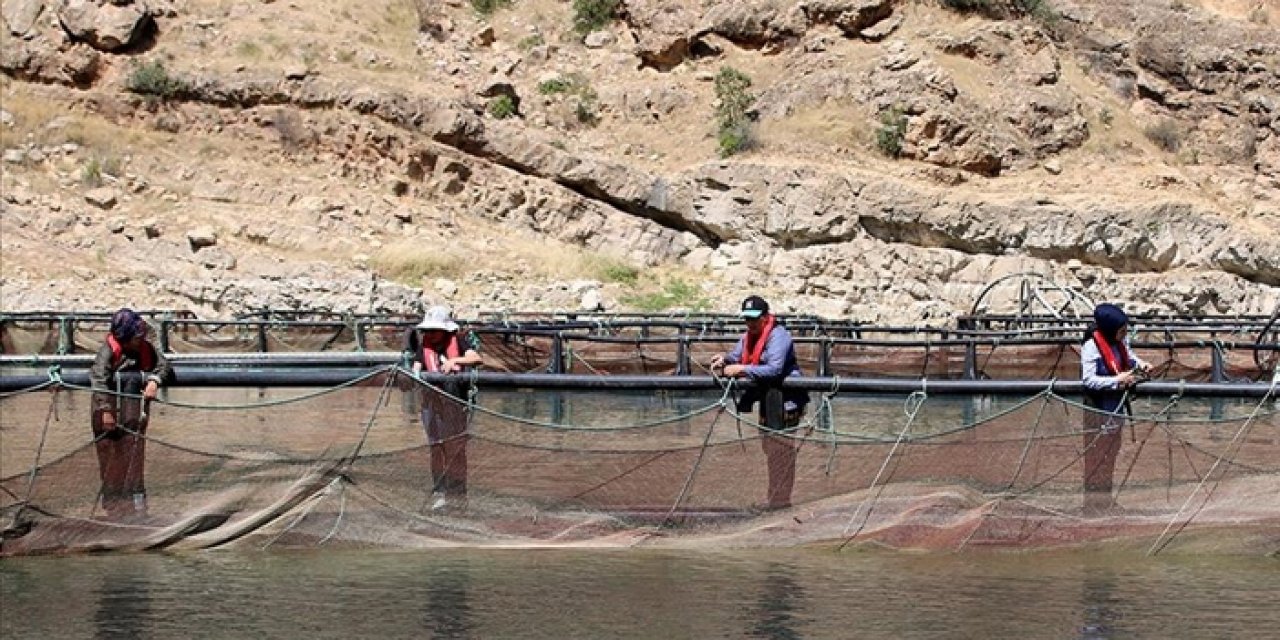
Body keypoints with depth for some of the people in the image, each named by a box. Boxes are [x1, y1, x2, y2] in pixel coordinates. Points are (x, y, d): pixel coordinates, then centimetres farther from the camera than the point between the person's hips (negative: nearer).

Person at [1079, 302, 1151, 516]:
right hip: (1099, 409, -8)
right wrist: (1117, 381, -26)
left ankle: (1105, 496, 31)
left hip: (1117, 407, 8)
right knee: (1096, 456, 1)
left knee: (1112, 452, 18)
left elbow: (1128, 356, 19)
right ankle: (1093, 501, 10)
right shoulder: (1092, 346, -23)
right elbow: (1088, 380, -25)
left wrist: (1139, 364, -1)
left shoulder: (1120, 341, -1)